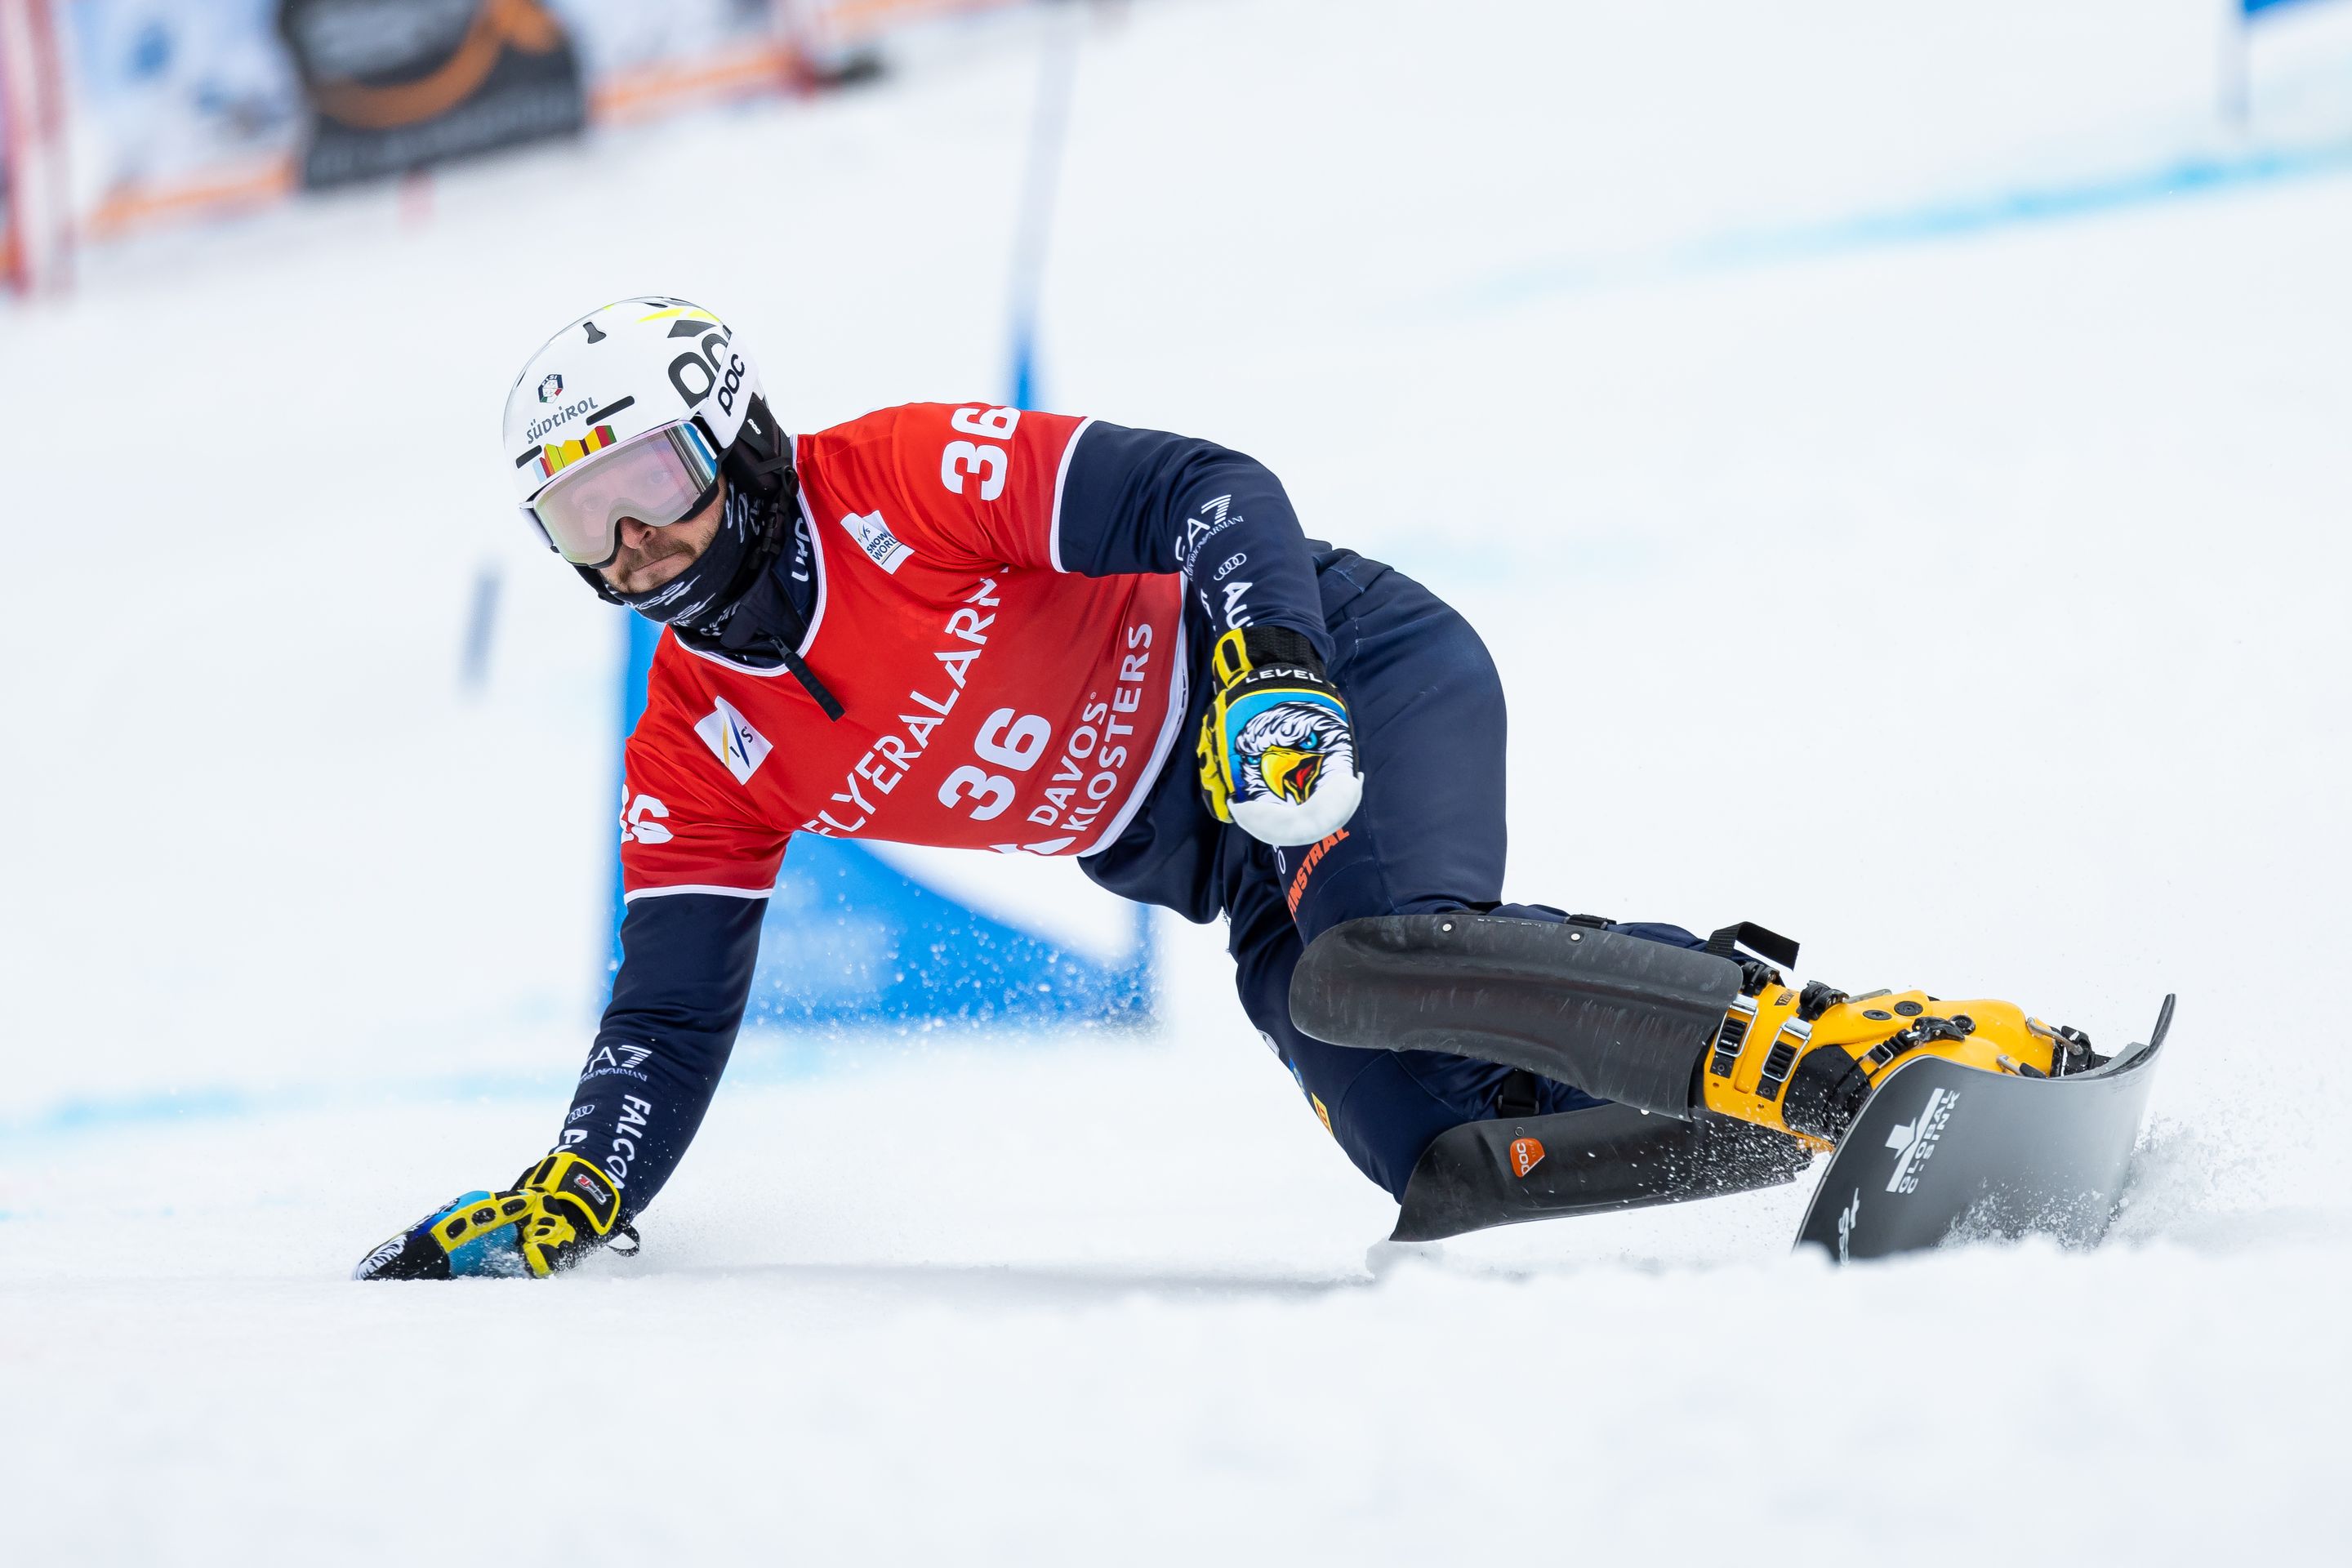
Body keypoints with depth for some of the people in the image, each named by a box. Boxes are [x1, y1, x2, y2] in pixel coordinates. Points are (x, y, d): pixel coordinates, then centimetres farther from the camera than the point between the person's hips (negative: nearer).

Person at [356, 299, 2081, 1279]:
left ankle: (1815, 1040, -37)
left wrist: (1271, 680, -33)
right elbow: (672, 1014, 7)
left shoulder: (903, 480, -13)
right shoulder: (698, 756, 4)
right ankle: (1820, 1120, -10)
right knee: (1448, 1167, -16)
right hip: (1247, 866, 6)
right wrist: (560, 1212, -5)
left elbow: (1210, 492, -18)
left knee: (1365, 974, -37)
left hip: (1354, 672, -6)